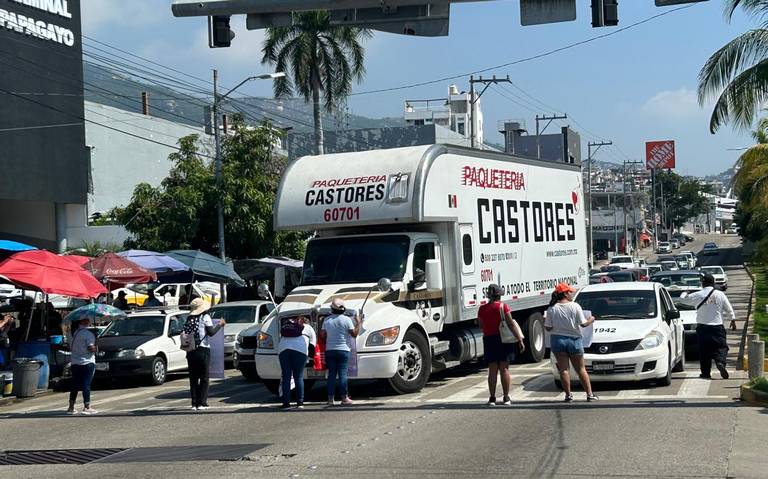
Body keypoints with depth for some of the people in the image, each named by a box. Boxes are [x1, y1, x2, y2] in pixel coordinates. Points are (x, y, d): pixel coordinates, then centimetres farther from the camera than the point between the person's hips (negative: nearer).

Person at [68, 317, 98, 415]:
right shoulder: (88, 334, -13)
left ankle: (71, 407, 12)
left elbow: (72, 347, 12)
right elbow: (91, 348, -20)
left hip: (75, 362, 7)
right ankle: (87, 407, -2)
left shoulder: (74, 333, 9)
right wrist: (96, 348, 0)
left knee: (75, 385, 10)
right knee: (86, 385, -3)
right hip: (87, 362, -7)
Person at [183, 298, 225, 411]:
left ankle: (194, 403, 7)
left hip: (190, 351, 5)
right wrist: (220, 325, 0)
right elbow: (211, 332, -12)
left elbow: (185, 334, 8)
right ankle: (202, 403, -2)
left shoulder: (189, 319, 10)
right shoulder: (205, 317, -5)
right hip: (203, 350, -5)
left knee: (193, 378, 9)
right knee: (204, 378, 3)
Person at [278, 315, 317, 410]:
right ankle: (300, 403, 1)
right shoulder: (308, 328, 24)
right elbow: (312, 344, 18)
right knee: (299, 377, 4)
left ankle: (286, 403, 0)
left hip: (283, 349, 2)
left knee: (286, 377, 4)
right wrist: (310, 354, 29)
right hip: (300, 349, -2)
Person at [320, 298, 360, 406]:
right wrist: (358, 323, 6)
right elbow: (354, 334, -6)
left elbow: (322, 336, 6)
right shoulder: (347, 320, -7)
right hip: (343, 350, -3)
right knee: (342, 374, -2)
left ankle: (330, 398, 3)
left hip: (330, 350, 3)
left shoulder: (326, 320, 4)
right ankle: (344, 398, -2)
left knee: (331, 374, 5)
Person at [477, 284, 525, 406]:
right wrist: (520, 340, -9)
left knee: (492, 370, 6)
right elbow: (511, 324, -10)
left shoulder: (482, 309, 2)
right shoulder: (503, 306, -7)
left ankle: (492, 398, 5)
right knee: (504, 369, 3)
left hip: (489, 340, 2)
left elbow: (481, 326, 11)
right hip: (503, 339, -2)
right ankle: (506, 398, 5)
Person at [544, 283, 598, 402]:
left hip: (557, 340, 0)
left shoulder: (552, 309, -5)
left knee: (564, 369, 4)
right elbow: (583, 324, -6)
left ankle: (568, 395, 1)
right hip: (574, 340, 0)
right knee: (581, 369, 9)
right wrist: (591, 320, 14)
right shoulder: (575, 306, -8)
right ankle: (590, 394, 9)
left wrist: (545, 321, 15)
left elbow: (548, 328, -6)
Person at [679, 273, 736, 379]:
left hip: (702, 327, 0)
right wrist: (733, 320, 22)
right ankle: (720, 362, -24)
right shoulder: (720, 294, 0)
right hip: (717, 326, 0)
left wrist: (684, 294, 32)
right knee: (721, 347, 4)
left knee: (704, 350, 7)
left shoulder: (698, 295, -4)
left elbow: (683, 299, 9)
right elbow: (729, 309, 7)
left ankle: (705, 373, 8)